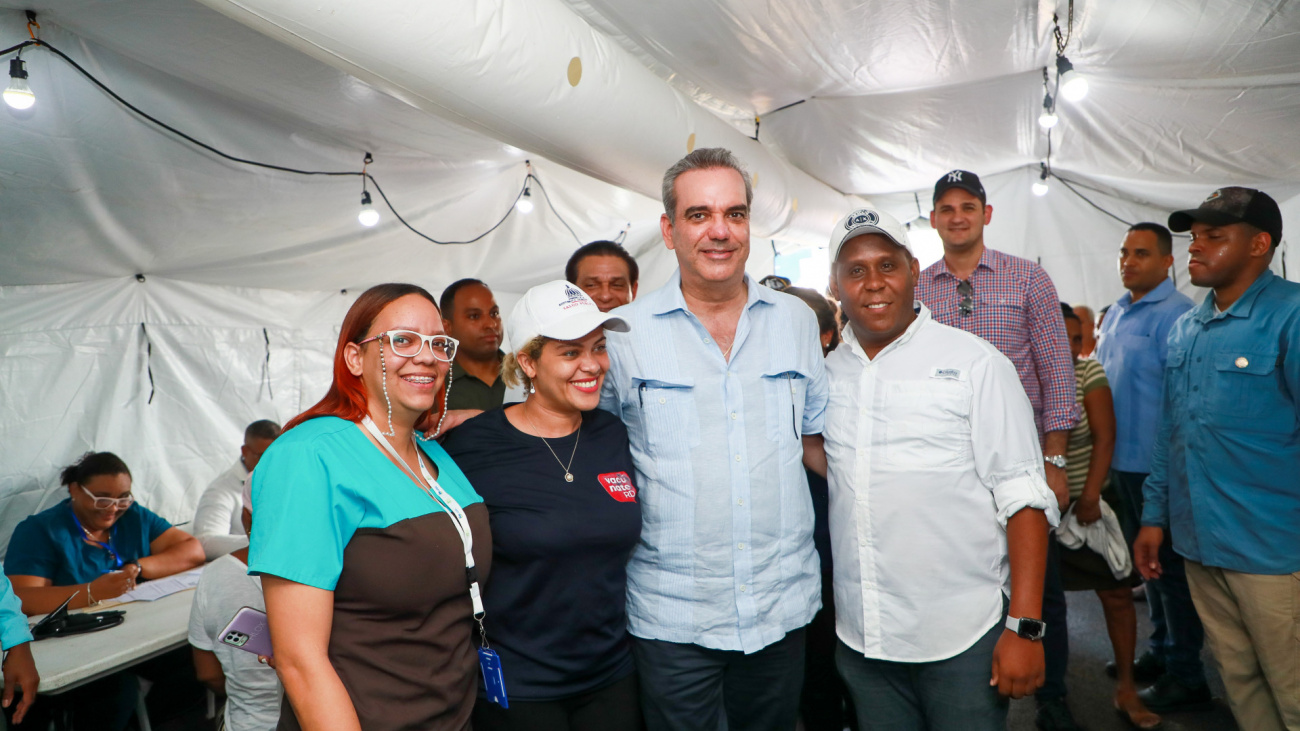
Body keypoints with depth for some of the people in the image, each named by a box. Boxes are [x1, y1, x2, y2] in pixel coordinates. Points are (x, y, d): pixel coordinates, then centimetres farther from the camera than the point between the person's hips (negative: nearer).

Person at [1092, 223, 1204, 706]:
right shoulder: (1117, 312, 13)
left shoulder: (1175, 313, -14)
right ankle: (1160, 651, 34)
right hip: (1121, 458, 8)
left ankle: (1186, 677, 16)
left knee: (1170, 565, 2)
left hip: (1156, 462, -8)